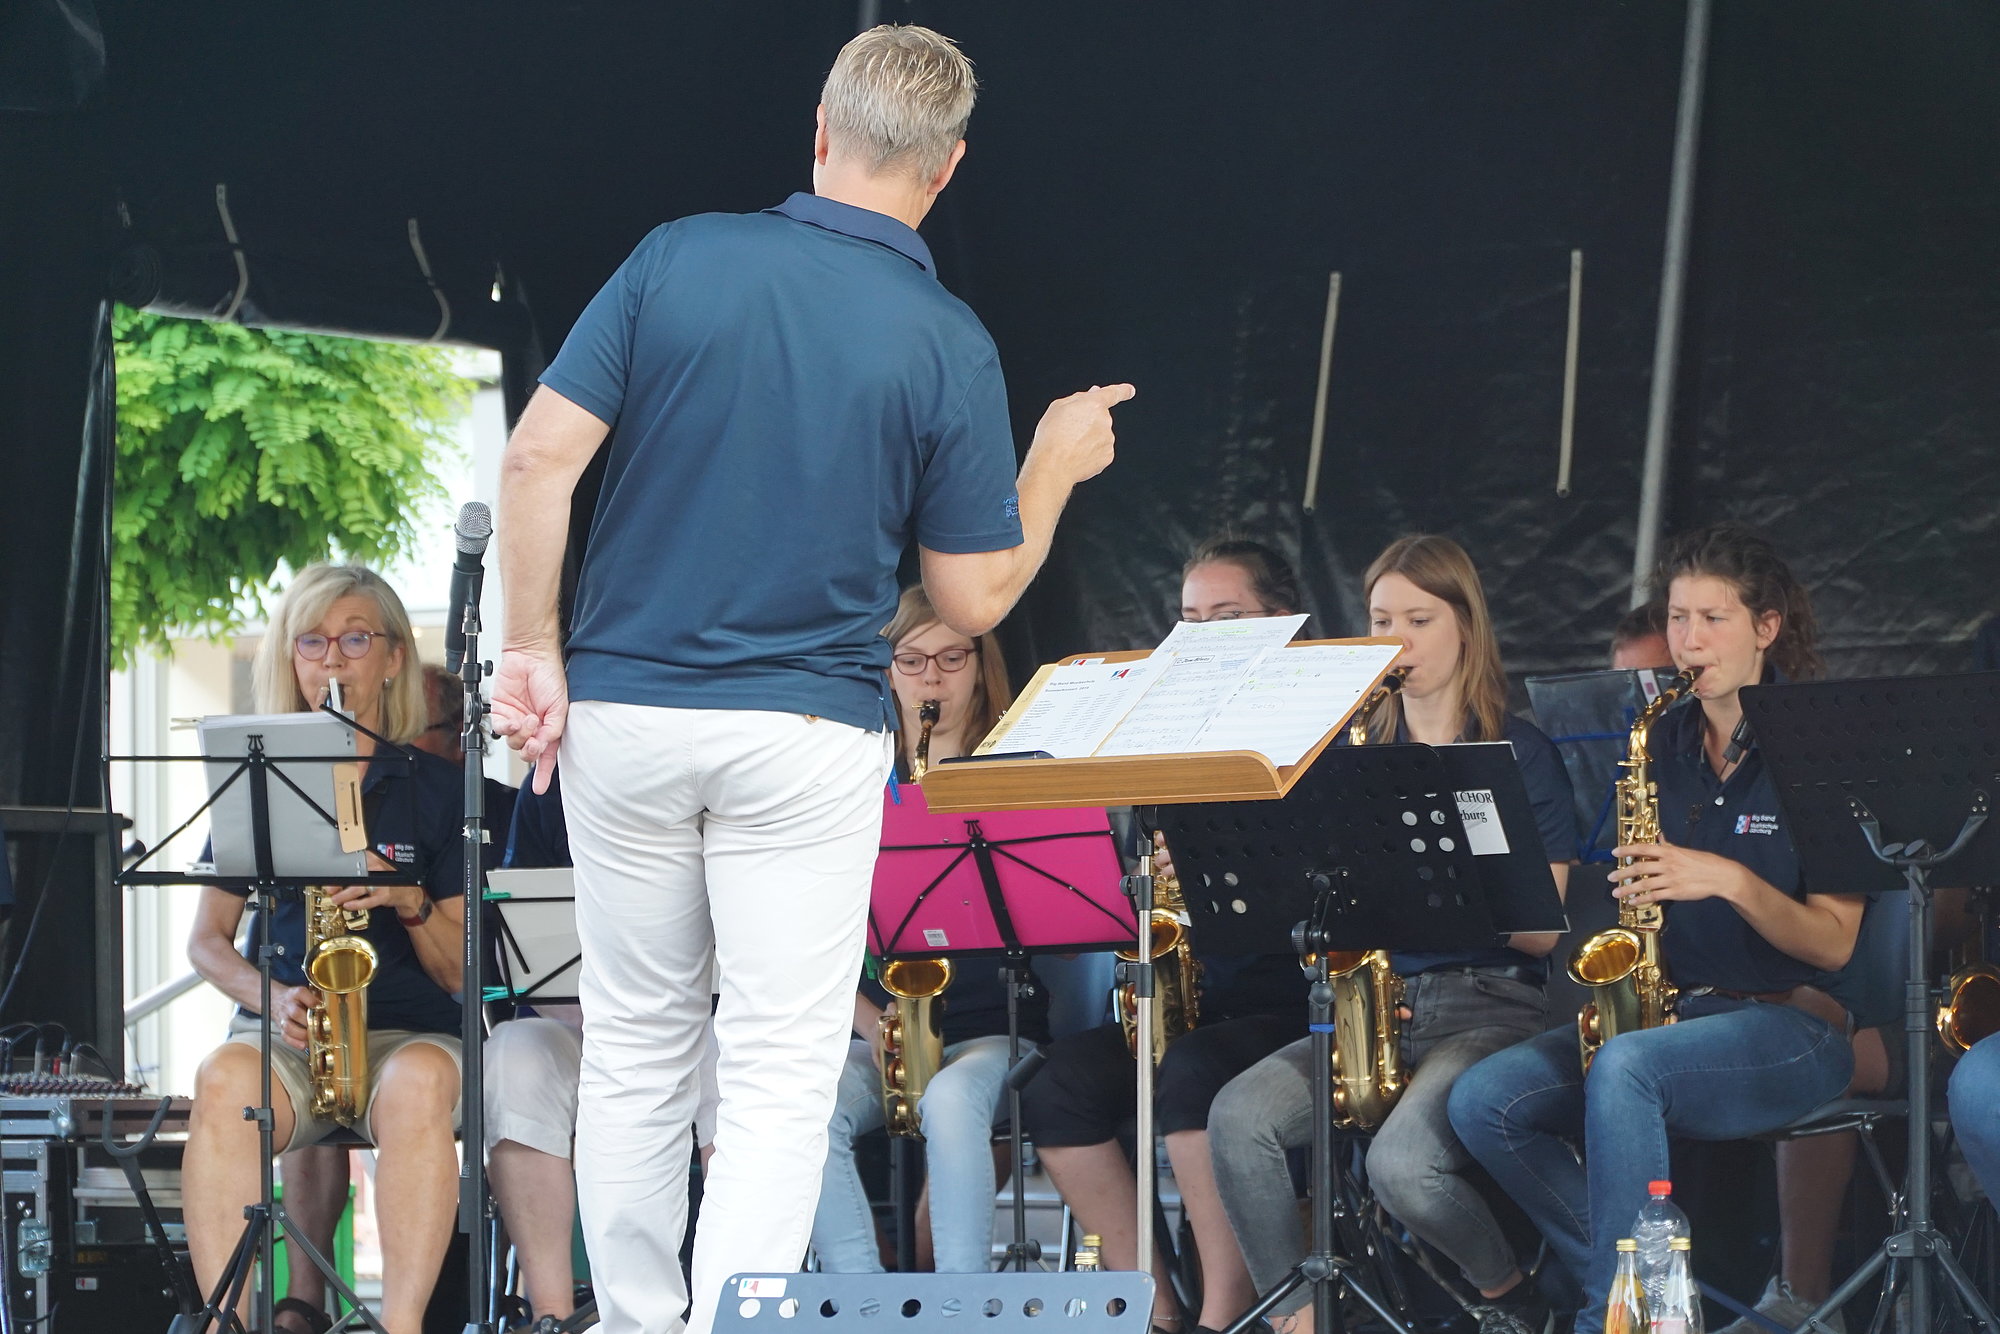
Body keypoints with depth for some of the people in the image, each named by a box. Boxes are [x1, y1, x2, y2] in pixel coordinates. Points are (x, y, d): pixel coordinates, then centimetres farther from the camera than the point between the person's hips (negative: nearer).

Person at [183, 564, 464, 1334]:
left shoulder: (434, 789, 9)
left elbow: (465, 970, 7)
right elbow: (208, 941, 14)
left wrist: (408, 901, -13)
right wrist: (271, 996, -7)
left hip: (411, 1033, -1)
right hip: (284, 1033, 1)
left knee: (417, 1082, -39)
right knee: (224, 1080, -36)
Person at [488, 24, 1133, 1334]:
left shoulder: (680, 258, -3)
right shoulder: (948, 345, -7)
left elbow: (539, 456, -7)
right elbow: (973, 599, -2)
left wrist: (533, 648, 2)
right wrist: (1056, 466, 14)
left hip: (624, 709, 3)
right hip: (805, 734, -3)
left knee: (637, 1040, 16)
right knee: (782, 1070, 1)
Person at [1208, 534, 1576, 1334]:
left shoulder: (1521, 756, 2)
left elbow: (1540, 928, -5)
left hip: (1489, 1006, -4)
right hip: (1375, 1003, 4)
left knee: (1402, 1161, -31)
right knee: (1238, 1118, -23)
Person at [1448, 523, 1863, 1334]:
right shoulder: (1662, 745, 10)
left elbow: (1834, 943, -11)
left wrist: (1729, 880, -24)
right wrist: (1630, 892, -5)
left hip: (1790, 1027, -6)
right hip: (1672, 1012, 6)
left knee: (1623, 1068, -36)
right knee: (1484, 1101, -17)